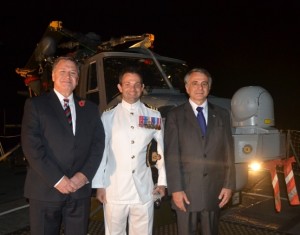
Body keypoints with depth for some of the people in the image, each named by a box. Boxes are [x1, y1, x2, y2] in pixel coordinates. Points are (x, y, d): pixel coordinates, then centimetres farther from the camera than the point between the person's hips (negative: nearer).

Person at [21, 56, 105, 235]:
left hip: (80, 190, 3)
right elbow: (32, 146, -9)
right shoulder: (35, 104, 1)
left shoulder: (90, 108, 11)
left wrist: (85, 175, -9)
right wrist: (56, 179, -15)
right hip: (45, 190, -3)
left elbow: (98, 143, 5)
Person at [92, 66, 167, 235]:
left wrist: (162, 181, 6)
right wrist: (99, 185, 1)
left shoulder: (154, 116, 2)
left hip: (144, 190, 1)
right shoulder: (108, 116, -1)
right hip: (114, 190, -1)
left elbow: (161, 150, 6)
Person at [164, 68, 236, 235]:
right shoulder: (175, 116, 0)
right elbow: (172, 155, -6)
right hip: (186, 191, -2)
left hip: (214, 190, 2)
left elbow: (229, 152, 6)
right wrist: (176, 189, -11)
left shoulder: (222, 115, 8)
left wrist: (229, 185, 1)